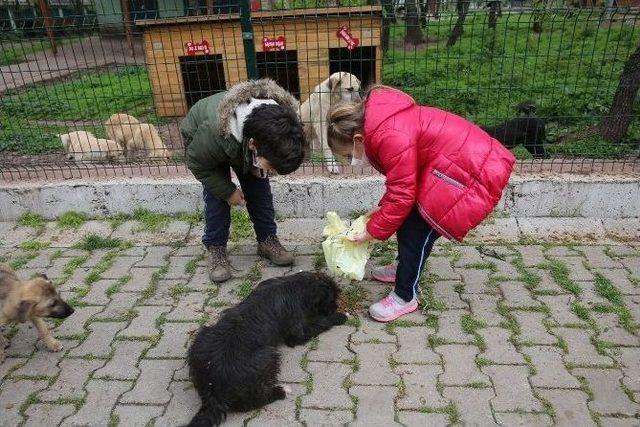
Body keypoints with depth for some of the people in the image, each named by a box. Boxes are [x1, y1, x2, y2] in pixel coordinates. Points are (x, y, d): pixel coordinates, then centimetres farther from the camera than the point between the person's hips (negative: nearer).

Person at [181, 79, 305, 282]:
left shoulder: (278, 124, -34)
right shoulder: (215, 133, -47)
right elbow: (197, 163, -24)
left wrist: (258, 166, -21)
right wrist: (228, 191, -21)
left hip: (242, 136, 4)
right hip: (199, 138, -3)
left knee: (259, 188, -2)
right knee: (216, 196, -12)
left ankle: (267, 240, 12)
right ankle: (215, 248, 5)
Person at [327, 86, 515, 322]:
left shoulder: (390, 136, -24)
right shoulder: (380, 124, 7)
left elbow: (402, 195, -20)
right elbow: (402, 180, 15)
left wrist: (373, 231, -9)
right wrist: (382, 207, 9)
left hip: (473, 172, -10)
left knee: (418, 226, -7)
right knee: (409, 216, 15)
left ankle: (405, 297, 7)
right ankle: (406, 268, 37)